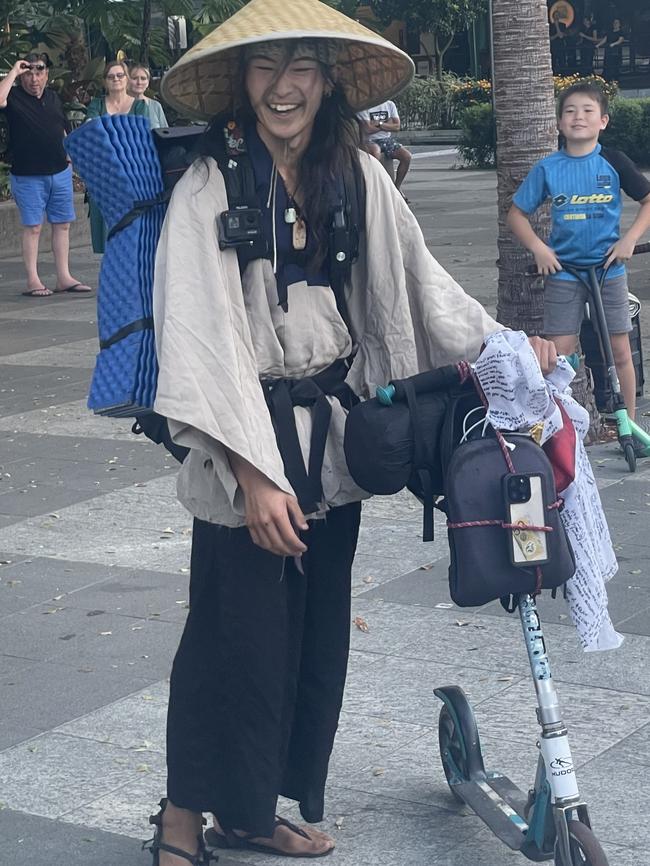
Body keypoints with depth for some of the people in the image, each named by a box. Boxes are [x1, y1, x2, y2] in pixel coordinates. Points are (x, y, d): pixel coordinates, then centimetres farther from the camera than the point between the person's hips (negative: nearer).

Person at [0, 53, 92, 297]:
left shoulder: (53, 98, 13)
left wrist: (68, 157, 14)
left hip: (60, 173, 5)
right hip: (28, 175, -5)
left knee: (62, 224, 6)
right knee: (33, 227, -2)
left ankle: (64, 277, 12)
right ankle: (33, 281, 3)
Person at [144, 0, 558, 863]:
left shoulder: (355, 176, 2)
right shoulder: (210, 186, -13)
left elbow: (416, 279, 9)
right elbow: (202, 336, -17)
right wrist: (254, 472, -22)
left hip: (332, 428, 6)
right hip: (248, 437, -5)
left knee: (318, 629, 12)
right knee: (237, 631, -1)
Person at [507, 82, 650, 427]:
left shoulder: (613, 162, -3)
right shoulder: (547, 168, -2)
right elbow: (517, 213, 5)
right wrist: (538, 248, -8)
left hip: (609, 268, 0)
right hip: (563, 271, 0)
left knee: (620, 351, 6)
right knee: (558, 353, -3)